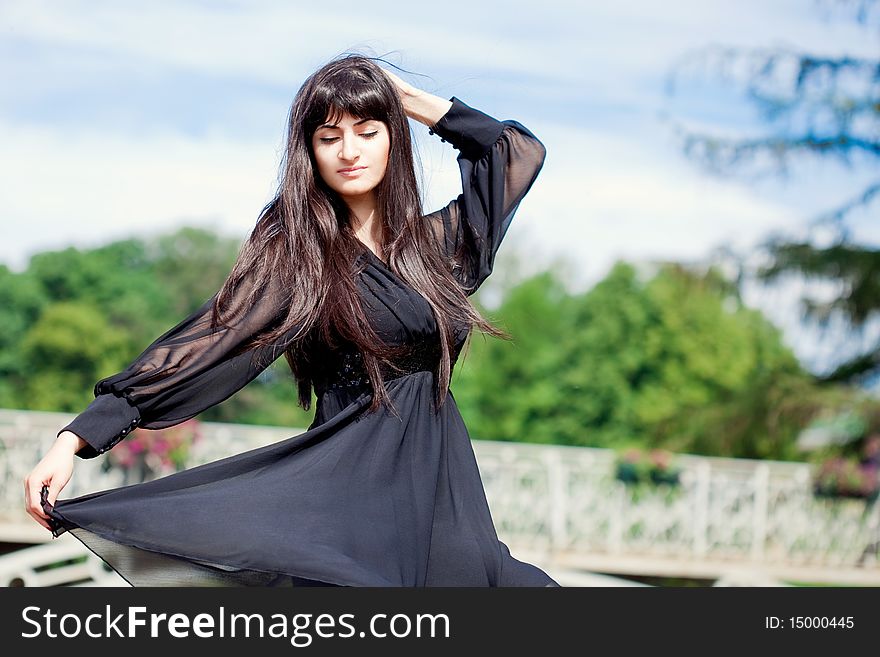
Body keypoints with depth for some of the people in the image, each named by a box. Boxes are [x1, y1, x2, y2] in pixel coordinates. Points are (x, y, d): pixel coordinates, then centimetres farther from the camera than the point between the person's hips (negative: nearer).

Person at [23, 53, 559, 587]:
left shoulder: (429, 241, 12)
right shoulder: (294, 250, -2)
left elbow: (520, 152, 24)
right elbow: (216, 339, -11)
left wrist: (415, 101, 14)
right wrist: (77, 437, -21)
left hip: (442, 485, 6)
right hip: (356, 481, -6)